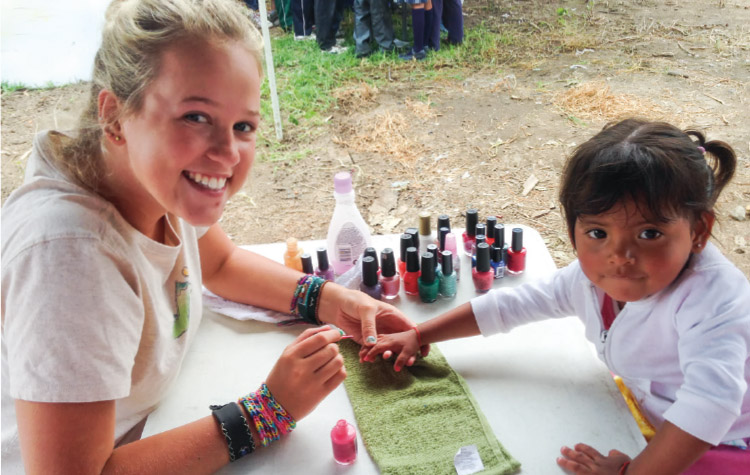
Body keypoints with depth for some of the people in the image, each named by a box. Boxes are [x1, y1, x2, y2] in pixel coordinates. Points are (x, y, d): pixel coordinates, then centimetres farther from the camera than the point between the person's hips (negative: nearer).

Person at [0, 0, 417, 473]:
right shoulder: (68, 252, -34)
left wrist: (331, 300, -7)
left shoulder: (167, 181, -13)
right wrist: (269, 412, -28)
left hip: (152, 429, 6)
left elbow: (220, 261, 7)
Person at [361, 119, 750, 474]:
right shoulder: (592, 278, -14)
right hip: (659, 429, 6)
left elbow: (709, 403, -47)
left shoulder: (710, 299, -34)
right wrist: (419, 335, -4)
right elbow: (512, 304, -5)